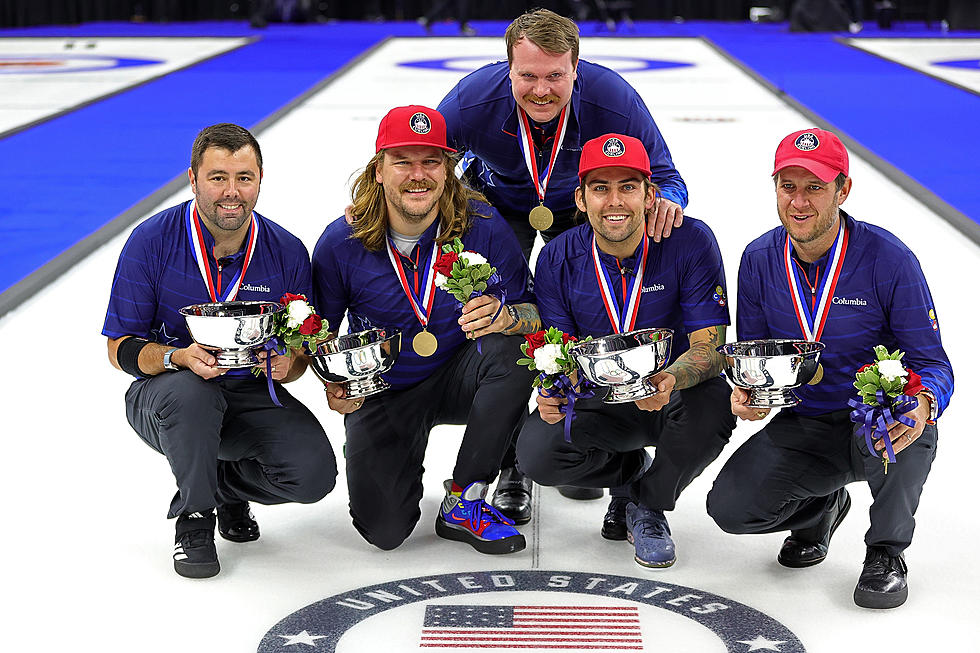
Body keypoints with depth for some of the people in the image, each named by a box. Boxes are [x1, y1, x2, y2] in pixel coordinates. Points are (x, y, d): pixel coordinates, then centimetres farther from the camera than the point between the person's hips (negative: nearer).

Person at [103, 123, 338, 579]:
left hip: (252, 396, 2)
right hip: (165, 394, -2)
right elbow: (121, 348, -9)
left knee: (314, 472, -23)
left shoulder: (287, 252, -7)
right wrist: (178, 357, -30)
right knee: (190, 393, -39)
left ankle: (228, 482, 14)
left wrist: (287, 365, -22)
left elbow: (302, 349, 4)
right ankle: (194, 517, -9)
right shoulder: (151, 241, -13)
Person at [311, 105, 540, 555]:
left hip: (458, 379, 1)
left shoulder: (482, 226, -16)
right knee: (384, 528, -15)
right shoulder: (340, 243, -14)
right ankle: (404, 455, 25)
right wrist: (333, 384, -21)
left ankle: (463, 504, -15)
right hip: (381, 395, 0)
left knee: (510, 349, -33)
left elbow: (530, 310, -12)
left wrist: (505, 316, -36)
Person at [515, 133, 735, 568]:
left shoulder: (691, 242, -18)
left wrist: (672, 379, -43)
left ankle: (649, 504, -4)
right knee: (536, 451, -26)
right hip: (602, 402, 2)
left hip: (673, 398, -1)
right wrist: (554, 389, -33)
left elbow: (709, 346, -20)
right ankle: (631, 470, 10)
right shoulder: (558, 259, -11)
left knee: (712, 404, -36)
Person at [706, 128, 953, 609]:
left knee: (900, 415, -39)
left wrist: (923, 404, -38)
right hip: (804, 430, 4)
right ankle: (821, 506, 19)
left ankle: (886, 553, -10)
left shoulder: (888, 258, -17)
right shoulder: (759, 259, -4)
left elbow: (932, 362, -14)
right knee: (730, 506, -18)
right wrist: (745, 391, -17)